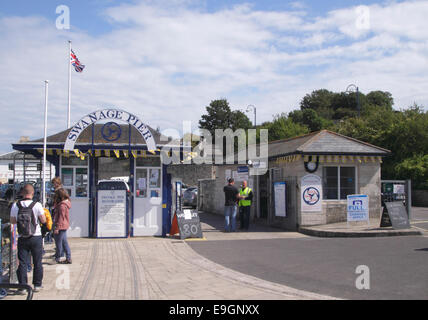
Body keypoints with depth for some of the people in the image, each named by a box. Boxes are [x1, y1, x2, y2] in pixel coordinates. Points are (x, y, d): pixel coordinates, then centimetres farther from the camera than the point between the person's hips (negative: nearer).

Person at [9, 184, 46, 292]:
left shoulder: (15, 206, -5)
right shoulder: (37, 205, -13)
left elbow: (12, 221, 5)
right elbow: (43, 220, -7)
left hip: (22, 239, 1)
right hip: (36, 237, -1)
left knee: (22, 263, 9)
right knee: (37, 262, 12)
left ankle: (22, 285, 8)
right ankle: (37, 284, 19)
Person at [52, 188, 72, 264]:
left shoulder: (62, 205, -19)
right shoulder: (65, 203, 12)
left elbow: (61, 217, -21)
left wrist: (57, 228, -19)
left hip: (61, 227, -10)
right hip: (64, 226, 10)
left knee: (58, 242, 1)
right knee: (64, 242, 13)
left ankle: (57, 258, 12)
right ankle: (68, 258, 15)